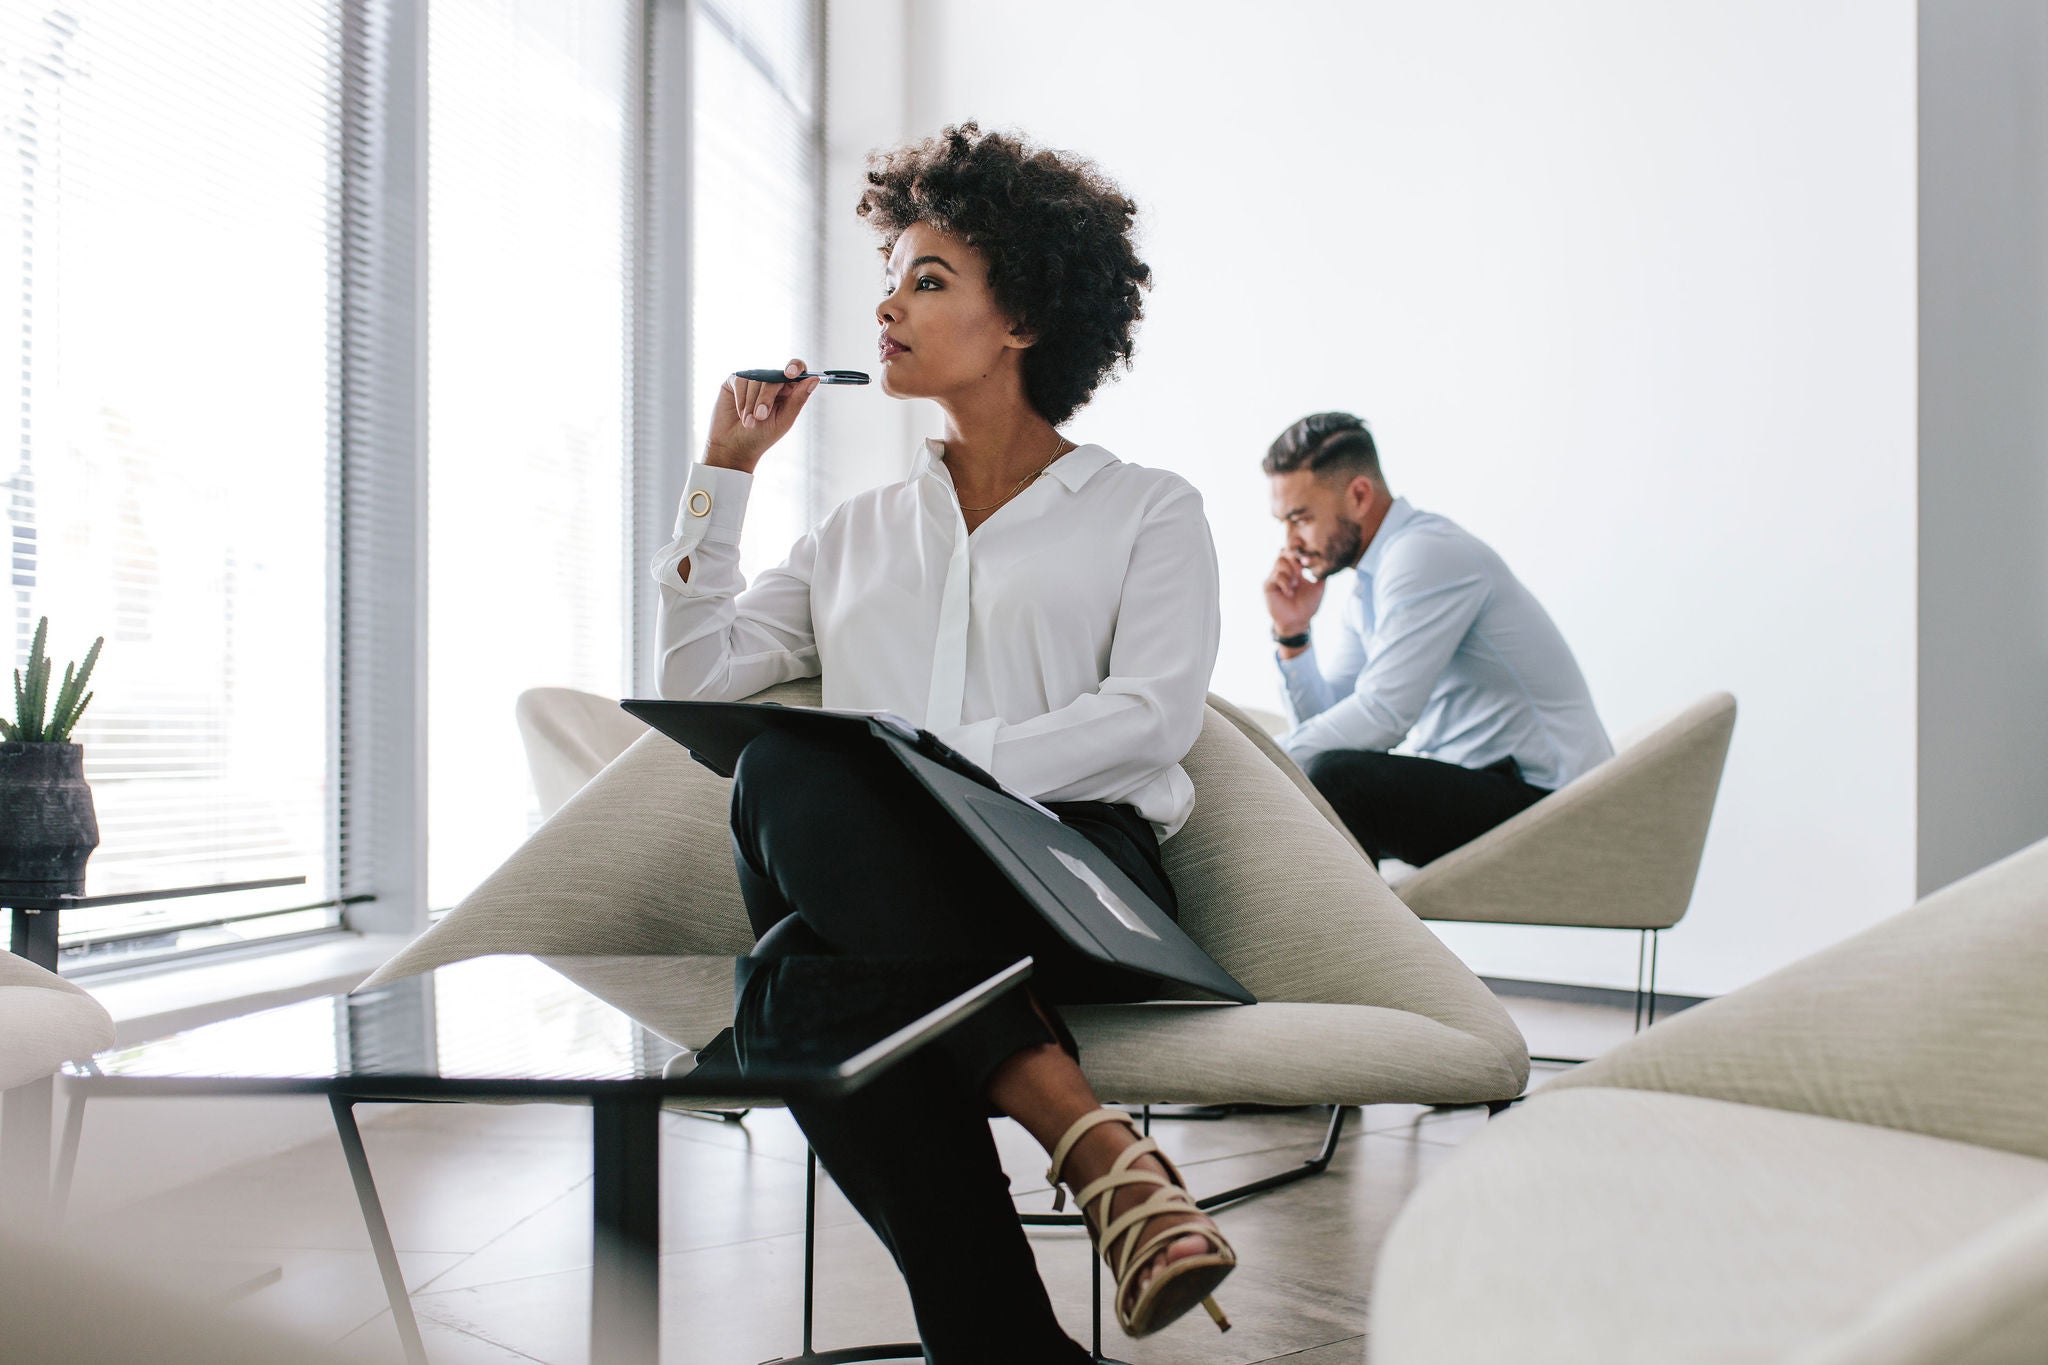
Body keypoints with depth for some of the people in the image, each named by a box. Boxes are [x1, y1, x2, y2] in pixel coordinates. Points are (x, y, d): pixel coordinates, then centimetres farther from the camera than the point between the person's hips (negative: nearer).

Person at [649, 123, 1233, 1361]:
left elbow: (1155, 714, -2)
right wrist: (725, 472, 19)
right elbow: (697, 679, 21)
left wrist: (953, 764, -16)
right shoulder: (860, 534, 29)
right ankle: (1089, 1136, -36)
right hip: (876, 898, 3)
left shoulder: (1147, 512, 15)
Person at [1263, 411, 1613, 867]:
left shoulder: (1428, 553, -16)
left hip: (1540, 793, -9)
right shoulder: (1368, 588, 13)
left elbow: (1383, 714, -23)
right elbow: (1323, 719, 12)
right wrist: (1291, 634, -1)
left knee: (1334, 777, -28)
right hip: (1467, 783, 9)